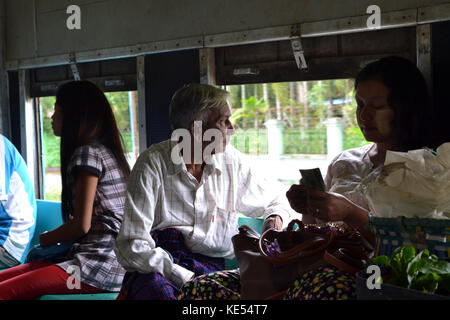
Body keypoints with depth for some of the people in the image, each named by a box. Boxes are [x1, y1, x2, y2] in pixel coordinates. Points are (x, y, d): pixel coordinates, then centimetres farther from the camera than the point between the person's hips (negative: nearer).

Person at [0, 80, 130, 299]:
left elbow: (81, 225, -13)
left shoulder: (88, 153, -10)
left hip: (100, 265, -10)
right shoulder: (103, 150, 19)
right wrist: (54, 237, 15)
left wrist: (46, 239, 4)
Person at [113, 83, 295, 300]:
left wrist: (276, 218, 4)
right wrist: (186, 279, -21)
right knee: (153, 286, -39)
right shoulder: (153, 164, -4)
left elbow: (275, 200, 29)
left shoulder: (230, 160, 11)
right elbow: (132, 247, -11)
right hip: (160, 271, -3)